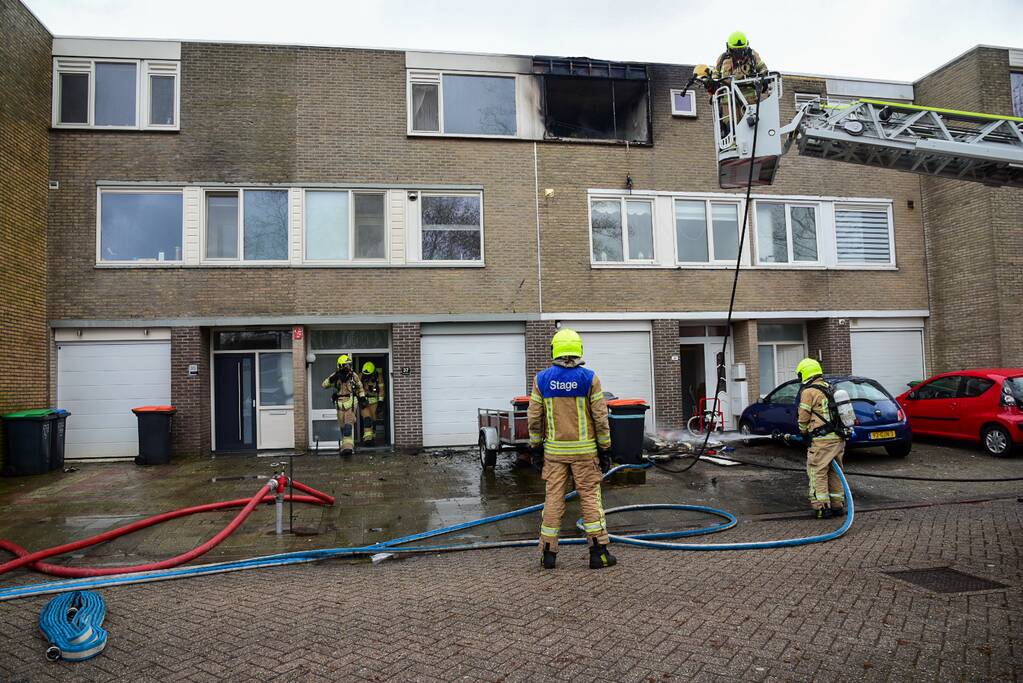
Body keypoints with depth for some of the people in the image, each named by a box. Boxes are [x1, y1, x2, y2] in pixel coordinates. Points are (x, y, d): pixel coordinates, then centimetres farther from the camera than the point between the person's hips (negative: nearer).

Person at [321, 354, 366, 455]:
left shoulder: (353, 375, 3)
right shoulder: (336, 376, 1)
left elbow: (359, 387, 17)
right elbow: (324, 385, -4)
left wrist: (362, 398, 14)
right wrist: (331, 379, -20)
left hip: (351, 402, -2)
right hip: (340, 403, 2)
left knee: (349, 424, -14)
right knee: (342, 426, 8)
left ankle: (348, 446, -22)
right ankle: (346, 445, 21)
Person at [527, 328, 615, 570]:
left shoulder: (542, 379, -1)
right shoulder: (589, 378, -7)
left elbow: (534, 417, 1)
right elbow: (601, 418, -7)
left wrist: (536, 446, 12)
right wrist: (604, 449, 1)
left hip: (554, 450, 2)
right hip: (584, 450, -2)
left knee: (553, 499, 8)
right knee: (590, 498, 6)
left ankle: (548, 553, 14)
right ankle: (598, 552, 8)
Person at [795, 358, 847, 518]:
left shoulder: (808, 392, -9)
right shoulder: (830, 389, 16)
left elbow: (803, 417, -5)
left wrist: (804, 432, 14)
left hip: (822, 439, -8)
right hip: (839, 438, 8)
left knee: (818, 473, -1)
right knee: (835, 473, 16)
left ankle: (822, 507, -2)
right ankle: (837, 505, 22)